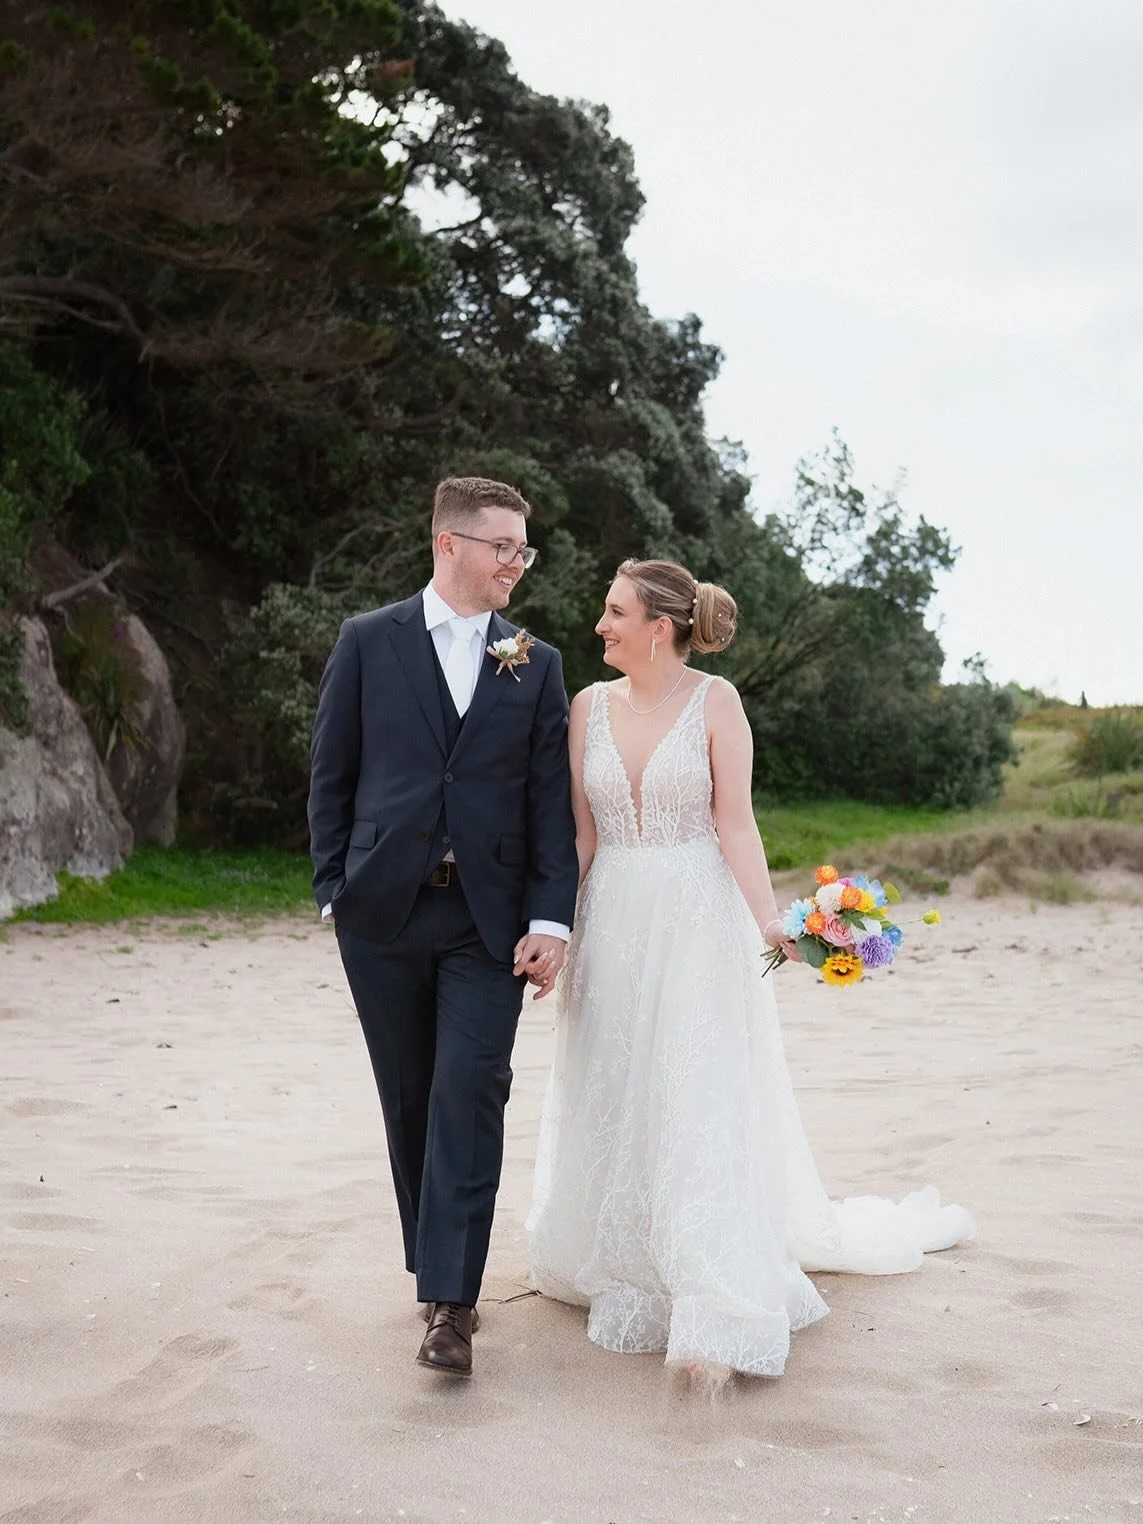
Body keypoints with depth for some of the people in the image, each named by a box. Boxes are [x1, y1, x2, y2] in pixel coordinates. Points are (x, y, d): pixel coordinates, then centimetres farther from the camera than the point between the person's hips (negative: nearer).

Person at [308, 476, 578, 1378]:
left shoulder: (538, 664, 7)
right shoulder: (369, 642, 4)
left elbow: (551, 801, 3)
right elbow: (332, 775, 5)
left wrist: (550, 919, -4)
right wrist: (334, 889, 0)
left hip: (488, 917, 0)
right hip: (384, 908, 0)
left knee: (471, 1093, -8)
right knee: (410, 1099, 10)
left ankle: (451, 1301, -3)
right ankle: (436, 1268, 27)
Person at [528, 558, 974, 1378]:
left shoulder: (714, 700, -6)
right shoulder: (590, 705, 5)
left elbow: (735, 821, -10)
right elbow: (581, 830, 6)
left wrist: (767, 917, -21)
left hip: (697, 922, -4)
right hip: (614, 924, 4)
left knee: (700, 1102, -4)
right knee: (614, 1102, 12)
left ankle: (716, 1313, 0)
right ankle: (624, 1268, 32)